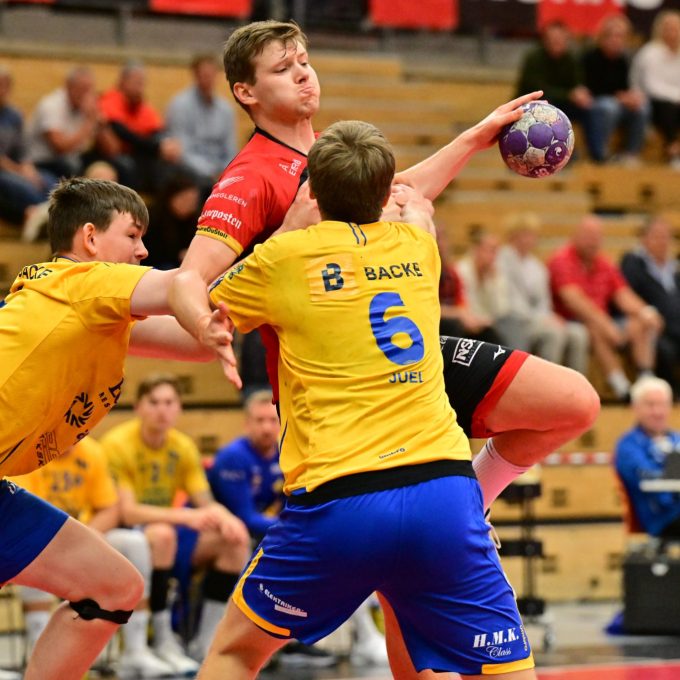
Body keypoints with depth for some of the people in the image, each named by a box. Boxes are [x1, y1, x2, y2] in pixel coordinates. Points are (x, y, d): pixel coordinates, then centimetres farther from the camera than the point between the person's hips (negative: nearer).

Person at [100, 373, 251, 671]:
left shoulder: (183, 446, 1)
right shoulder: (118, 444, -18)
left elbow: (207, 504, 0)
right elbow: (127, 512, -26)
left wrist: (226, 518, -26)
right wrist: (186, 517, -38)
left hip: (165, 529, 6)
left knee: (234, 540, -13)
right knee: (162, 534, -38)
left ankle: (207, 640, -8)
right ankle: (163, 641, -29)